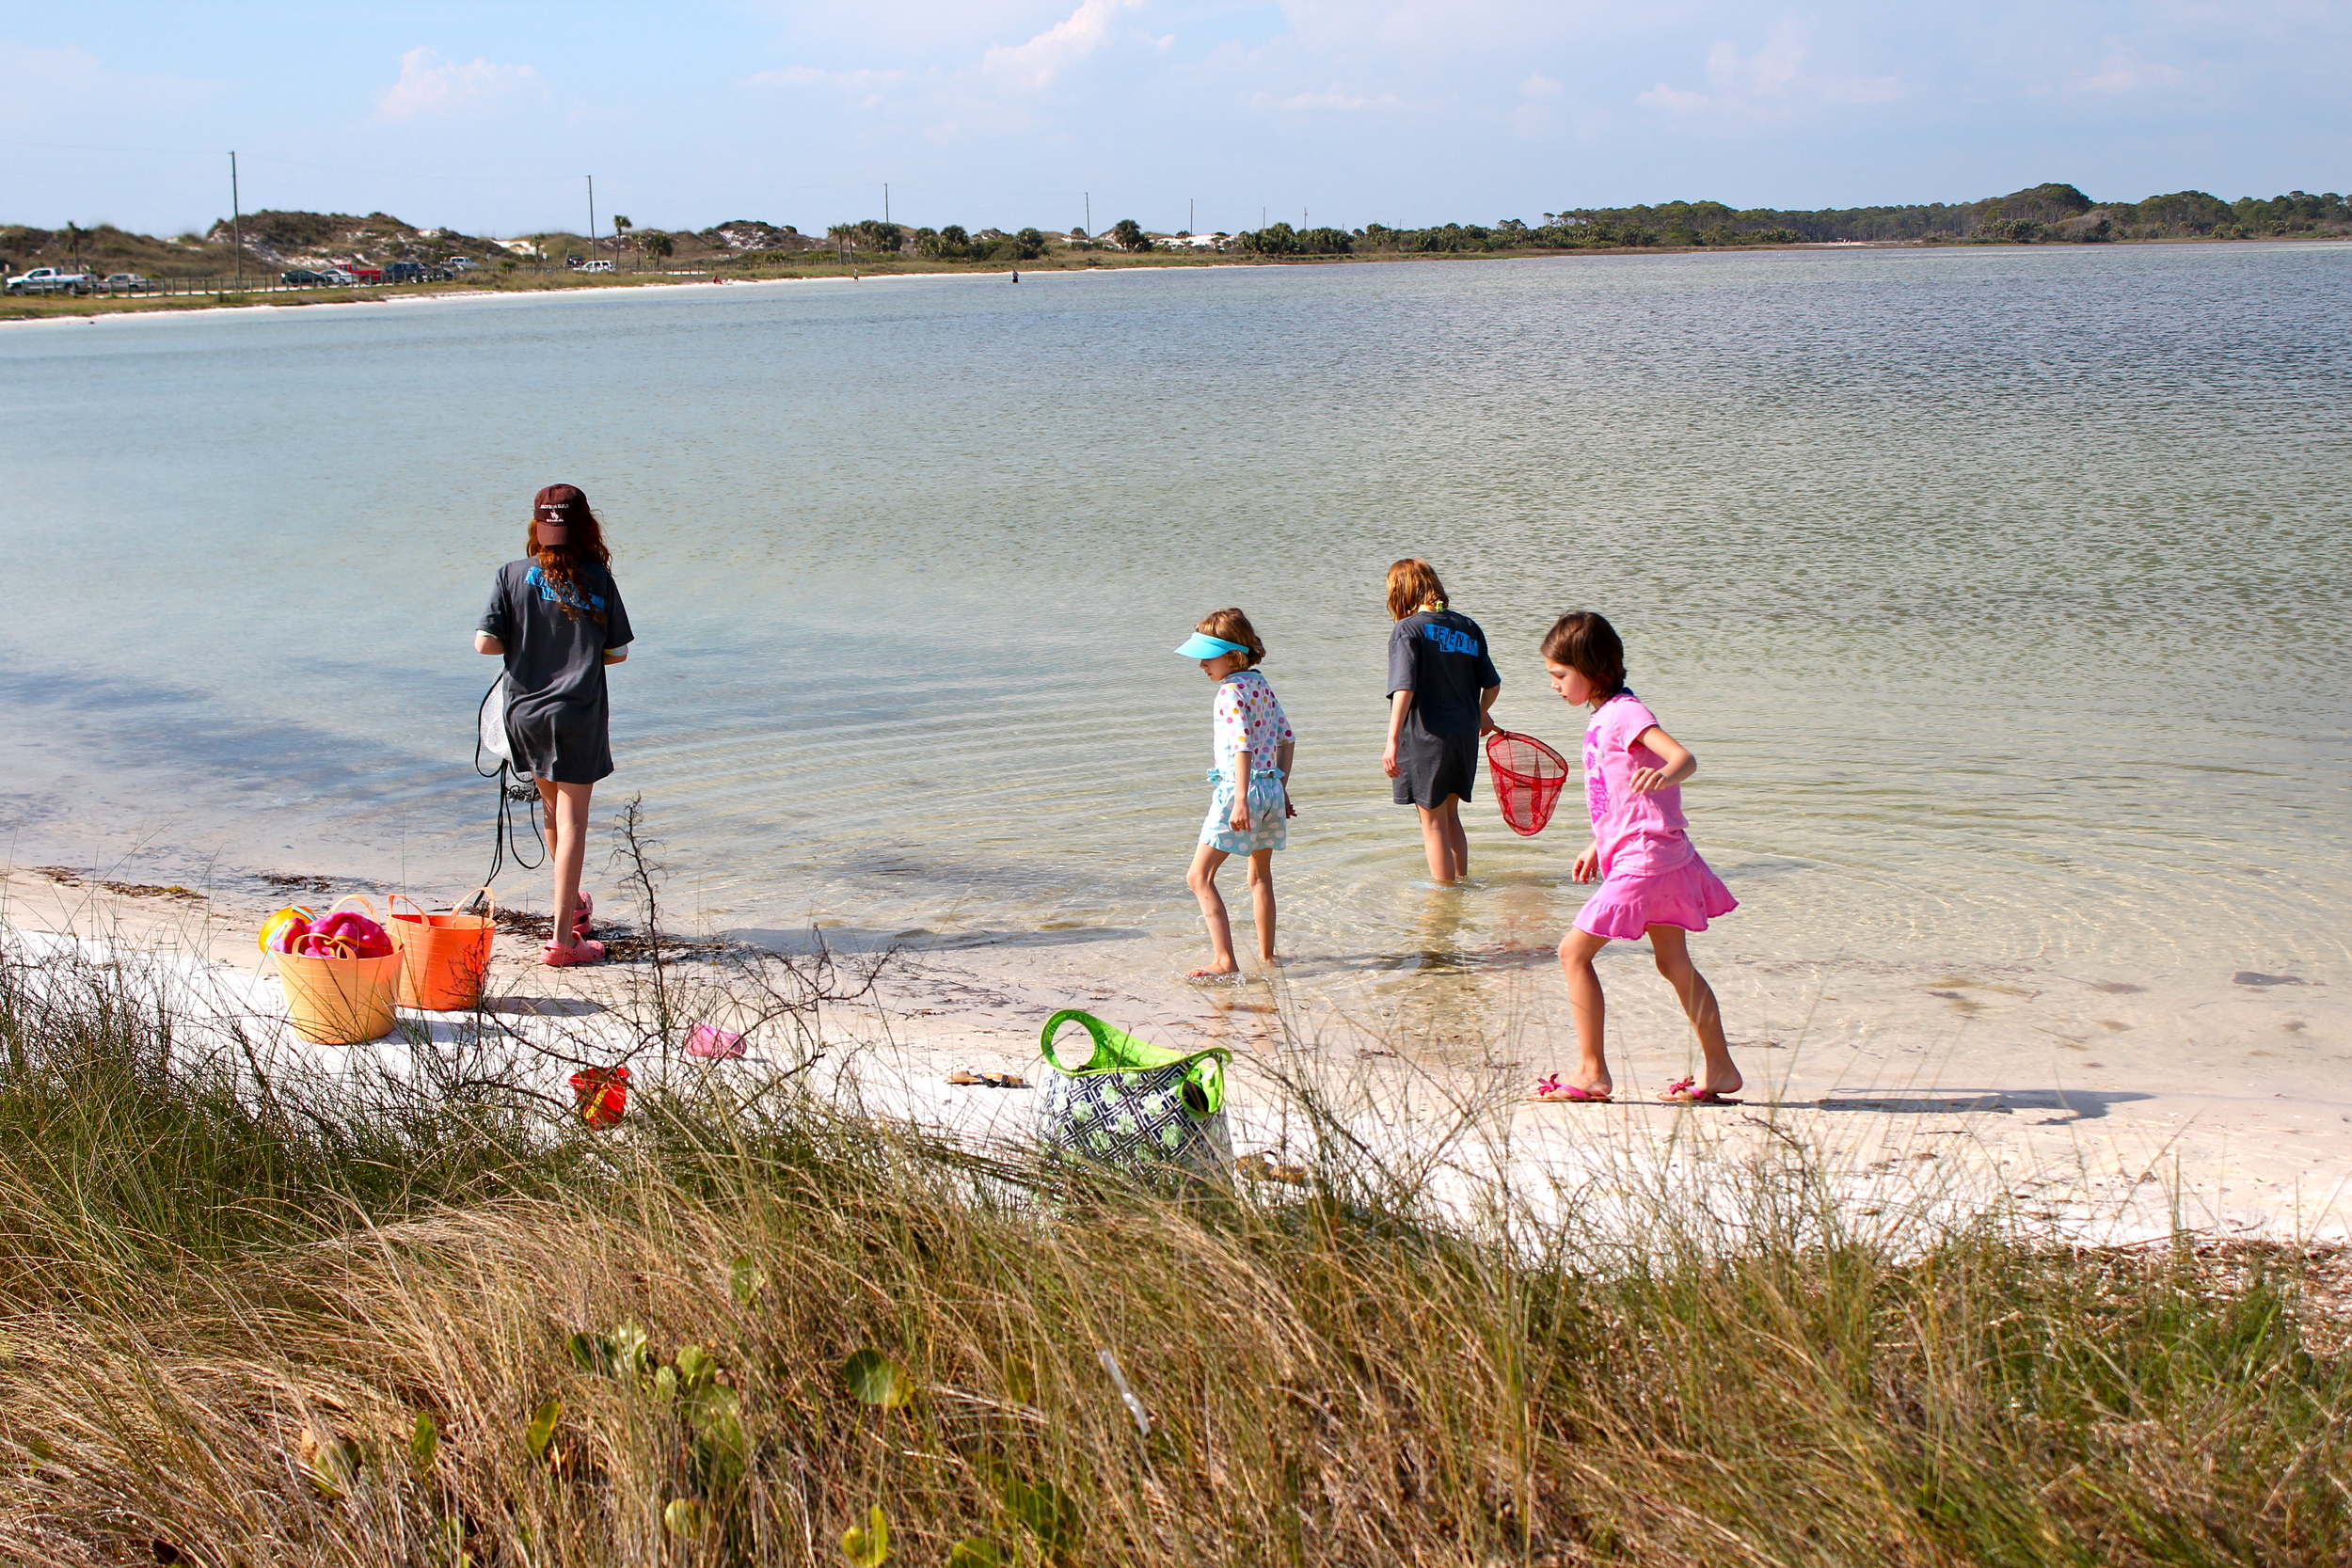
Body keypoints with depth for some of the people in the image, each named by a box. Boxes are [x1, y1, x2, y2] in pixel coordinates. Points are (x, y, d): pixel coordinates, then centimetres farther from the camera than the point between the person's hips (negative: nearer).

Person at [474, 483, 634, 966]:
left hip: (525, 711, 3)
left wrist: (525, 646, 11)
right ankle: (562, 936, -5)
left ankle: (573, 904, 41)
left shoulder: (513, 575, -5)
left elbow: (485, 643, -9)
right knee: (572, 820, 0)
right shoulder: (597, 579, -7)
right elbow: (617, 651, -1)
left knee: (552, 809, 21)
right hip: (578, 714, -3)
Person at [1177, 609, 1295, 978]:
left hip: (1239, 789, -9)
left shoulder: (1231, 691, -13)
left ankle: (1225, 961, -15)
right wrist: (1280, 789, 21)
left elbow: (1242, 746, -24)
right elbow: (1287, 738, 16)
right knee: (1260, 876, 20)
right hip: (1272, 788, 9)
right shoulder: (1262, 685, 11)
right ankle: (1266, 955, 26)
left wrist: (1241, 801, -29)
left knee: (1200, 877, -7)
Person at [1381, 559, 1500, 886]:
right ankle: (1461, 881, 33)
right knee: (1451, 816, 23)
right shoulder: (1468, 626, 5)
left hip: (1426, 738, -6)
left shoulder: (1408, 629, -11)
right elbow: (1492, 684, 9)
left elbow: (1404, 689, -22)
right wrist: (1480, 714, 29)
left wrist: (1393, 741, -25)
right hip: (1465, 736, 6)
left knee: (1433, 823, 6)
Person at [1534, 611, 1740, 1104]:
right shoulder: (1604, 716, 14)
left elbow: (1686, 757, -30)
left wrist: (1664, 774, -52)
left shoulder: (1624, 713, -16)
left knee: (1574, 952, -6)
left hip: (1642, 860, -10)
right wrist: (1599, 846, 29)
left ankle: (1592, 1072, -2)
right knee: (1674, 962, 14)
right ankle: (1719, 1069, 19)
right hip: (1656, 857, 10)